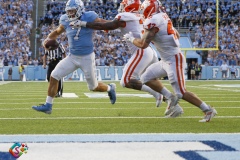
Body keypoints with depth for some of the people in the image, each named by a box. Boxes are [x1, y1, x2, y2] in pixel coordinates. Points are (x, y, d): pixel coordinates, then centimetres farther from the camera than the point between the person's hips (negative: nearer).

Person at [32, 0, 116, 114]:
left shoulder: (89, 18, -16)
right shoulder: (66, 21, -2)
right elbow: (57, 32, 14)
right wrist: (48, 39, -4)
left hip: (87, 58, -4)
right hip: (72, 57, 5)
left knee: (93, 87, 8)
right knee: (54, 76, -7)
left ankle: (110, 88, 41)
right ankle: (48, 106, 1)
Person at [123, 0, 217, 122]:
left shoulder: (153, 21, -17)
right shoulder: (163, 17, 11)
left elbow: (143, 44, -19)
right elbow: (177, 35, 23)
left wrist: (131, 38, -1)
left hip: (174, 60, -10)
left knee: (181, 93, -6)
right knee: (146, 78, 12)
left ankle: (208, 110, 1)